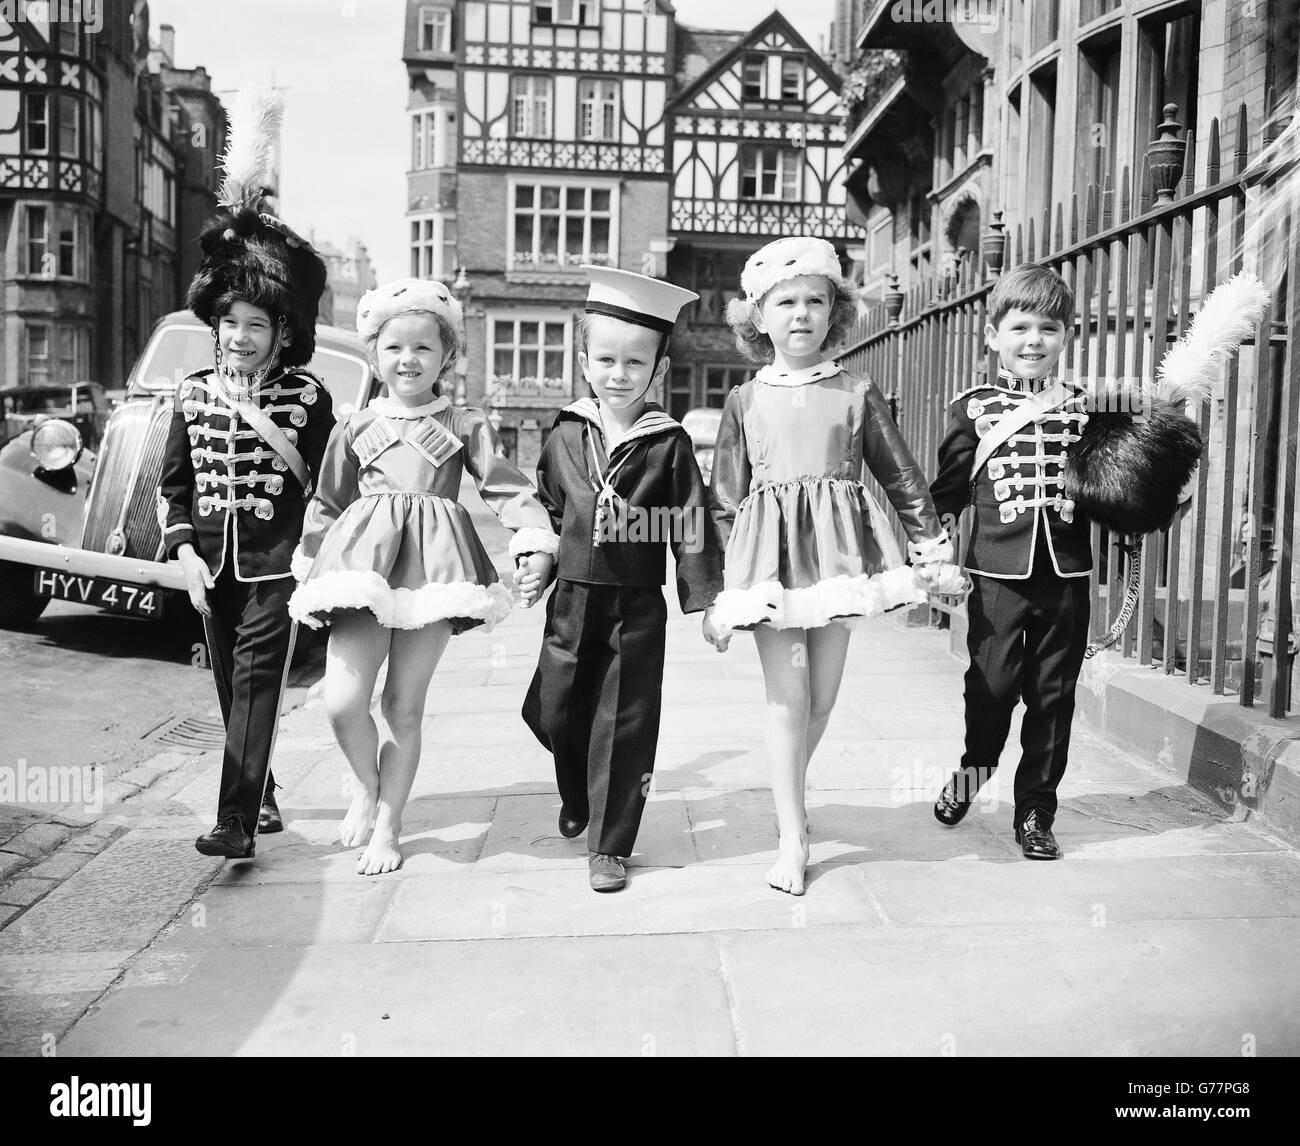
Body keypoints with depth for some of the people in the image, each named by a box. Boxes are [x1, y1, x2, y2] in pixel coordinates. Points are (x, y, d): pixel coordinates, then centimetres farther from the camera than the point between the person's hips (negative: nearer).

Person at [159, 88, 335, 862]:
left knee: (257, 683, -10)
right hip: (213, 563, 5)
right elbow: (173, 484, 9)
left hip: (275, 564, -4)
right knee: (232, 688, 13)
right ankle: (262, 792, 31)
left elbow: (321, 480, -5)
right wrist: (185, 552, -1)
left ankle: (238, 820, -9)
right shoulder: (194, 393, 8)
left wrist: (270, 433, -16)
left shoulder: (307, 392, -3)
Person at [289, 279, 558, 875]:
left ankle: (387, 825, 21)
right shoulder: (354, 429, 11)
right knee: (342, 700, -11)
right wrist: (309, 570, 17)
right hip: (363, 567, 1)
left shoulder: (466, 425, 6)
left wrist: (537, 542, -13)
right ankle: (366, 785, 21)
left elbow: (508, 487, 1)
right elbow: (326, 506, 17)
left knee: (404, 707, 4)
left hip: (431, 568, -1)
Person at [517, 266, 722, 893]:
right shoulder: (565, 434, 2)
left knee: (624, 724, 4)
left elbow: (692, 524, -5)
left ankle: (609, 846, 17)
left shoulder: (669, 444, -7)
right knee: (552, 711, 11)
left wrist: (705, 598, -6)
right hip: (572, 599, 3)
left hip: (638, 606, -3)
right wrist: (534, 563, 10)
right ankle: (576, 800, 41)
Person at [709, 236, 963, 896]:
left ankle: (787, 796, 34)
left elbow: (901, 477, 11)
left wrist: (934, 549, 9)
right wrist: (717, 591, 5)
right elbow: (724, 498, 7)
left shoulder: (857, 393, 6)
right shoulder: (745, 401, 6)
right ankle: (791, 838, 7)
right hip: (770, 557, -1)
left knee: (822, 697, 8)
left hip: (837, 554, 1)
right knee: (786, 697, -3)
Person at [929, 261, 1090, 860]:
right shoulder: (973, 408, 3)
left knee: (1053, 694, 8)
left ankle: (1035, 810, 23)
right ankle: (973, 768, 34)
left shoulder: (1084, 407, 8)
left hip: (1066, 572, 2)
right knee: (992, 684, 3)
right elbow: (947, 493, 4)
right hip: (999, 571, -2)